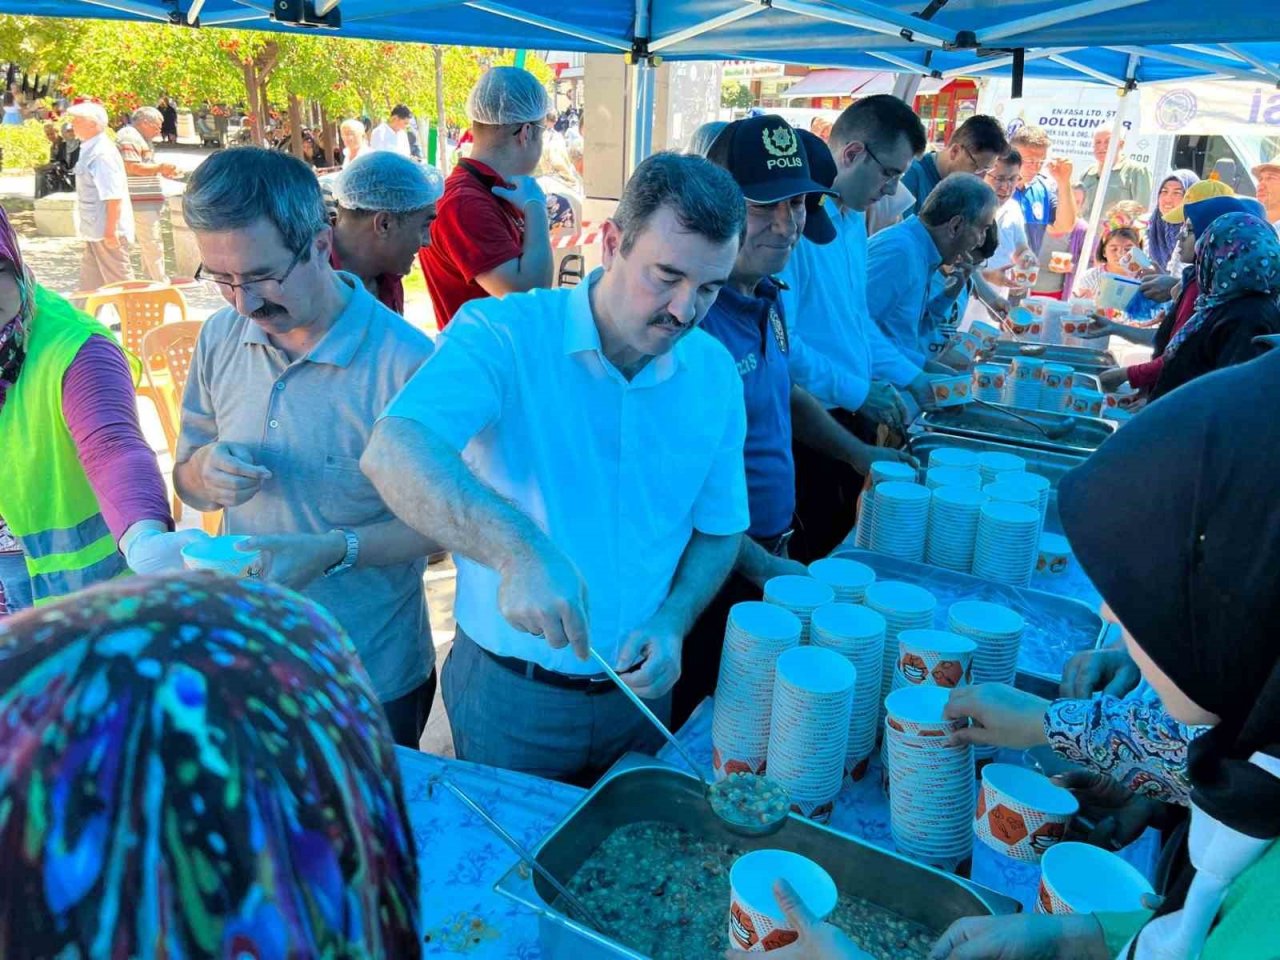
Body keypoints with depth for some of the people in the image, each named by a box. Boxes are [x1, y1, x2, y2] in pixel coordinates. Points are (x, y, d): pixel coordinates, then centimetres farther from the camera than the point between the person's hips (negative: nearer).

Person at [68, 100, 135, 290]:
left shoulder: (102, 153, -19)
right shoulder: (89, 150, 11)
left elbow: (114, 196, -24)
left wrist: (110, 231, -24)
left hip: (108, 232, -10)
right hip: (95, 231, 10)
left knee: (119, 281, 0)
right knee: (89, 282, 17)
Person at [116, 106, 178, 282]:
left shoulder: (138, 138, 21)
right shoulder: (129, 137, -12)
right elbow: (131, 167, -22)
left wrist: (163, 171, 13)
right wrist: (160, 168, -16)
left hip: (146, 202, 11)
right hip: (141, 202, -11)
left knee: (148, 243, 17)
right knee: (152, 243, -10)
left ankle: (152, 279, 26)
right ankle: (161, 284, -9)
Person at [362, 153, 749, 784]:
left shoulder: (715, 373, -4)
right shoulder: (503, 335, -19)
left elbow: (719, 530, 5)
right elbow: (393, 453, -35)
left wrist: (671, 622, -13)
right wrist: (520, 549, -49)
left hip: (638, 688, 4)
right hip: (507, 692, -3)